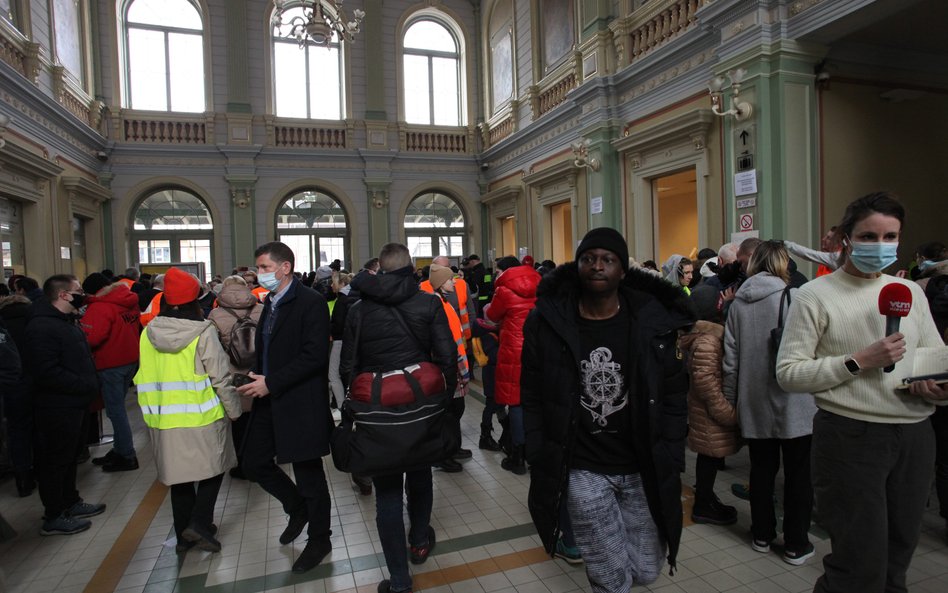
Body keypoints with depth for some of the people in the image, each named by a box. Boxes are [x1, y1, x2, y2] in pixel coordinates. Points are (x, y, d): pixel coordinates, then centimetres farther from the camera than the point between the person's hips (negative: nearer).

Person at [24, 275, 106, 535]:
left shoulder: (67, 322, 14)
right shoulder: (42, 327, -20)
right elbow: (47, 373, -27)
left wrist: (91, 383, 9)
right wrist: (86, 385, -21)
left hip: (76, 404, 10)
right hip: (58, 408, -10)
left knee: (70, 457, 20)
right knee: (55, 461, 3)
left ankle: (71, 503, 35)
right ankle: (54, 517, 15)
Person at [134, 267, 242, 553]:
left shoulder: (148, 332, 2)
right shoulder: (203, 332, -13)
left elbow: (143, 378, 8)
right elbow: (221, 378, -12)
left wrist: (152, 412, 19)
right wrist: (234, 410, -1)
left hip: (163, 420, 5)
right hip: (202, 417, -5)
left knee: (179, 476, 17)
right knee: (212, 468, 14)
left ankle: (184, 535, 28)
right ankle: (200, 524, 3)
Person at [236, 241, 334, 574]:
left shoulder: (310, 302, -15)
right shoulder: (270, 302, 12)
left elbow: (315, 356, -22)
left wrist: (271, 382, -21)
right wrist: (257, 380, 3)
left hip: (299, 403, -8)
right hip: (269, 401, 8)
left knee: (308, 474, 6)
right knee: (254, 463, 14)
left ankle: (319, 539, 28)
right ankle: (298, 508, 38)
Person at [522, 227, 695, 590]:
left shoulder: (653, 321, -6)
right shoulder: (546, 322, -8)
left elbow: (674, 395, 1)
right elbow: (532, 397, -1)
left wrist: (671, 461, -3)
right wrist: (540, 461, -3)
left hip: (643, 468, 2)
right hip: (582, 470, -1)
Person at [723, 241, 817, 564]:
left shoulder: (738, 302, 1)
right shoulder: (793, 297, -10)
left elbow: (730, 358, 2)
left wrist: (731, 399, 10)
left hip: (754, 402, 4)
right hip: (792, 402, -3)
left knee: (762, 469, 16)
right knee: (797, 473, 9)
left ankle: (762, 535, 28)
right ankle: (796, 545, 19)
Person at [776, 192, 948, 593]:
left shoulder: (911, 292, 11)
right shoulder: (815, 296, -7)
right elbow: (788, 373, -11)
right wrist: (858, 361, -18)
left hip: (915, 437, 6)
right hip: (850, 436, -6)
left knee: (897, 560, 19)